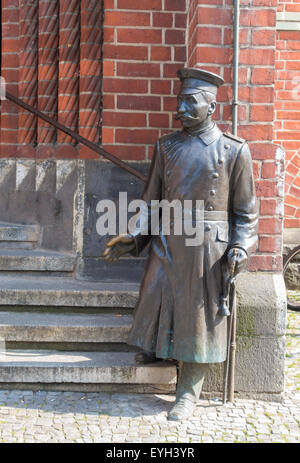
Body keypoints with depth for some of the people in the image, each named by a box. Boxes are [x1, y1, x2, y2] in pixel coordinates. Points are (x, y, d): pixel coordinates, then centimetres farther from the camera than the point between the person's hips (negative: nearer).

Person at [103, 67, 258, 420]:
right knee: (156, 300, 4)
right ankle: (155, 346, 35)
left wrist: (240, 249, -11)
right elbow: (151, 201, 10)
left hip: (208, 247, -2)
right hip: (166, 242, 3)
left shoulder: (234, 150, -1)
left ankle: (188, 392, 17)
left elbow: (245, 210, 2)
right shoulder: (166, 147, 8)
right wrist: (132, 238, -1)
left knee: (200, 316, 3)